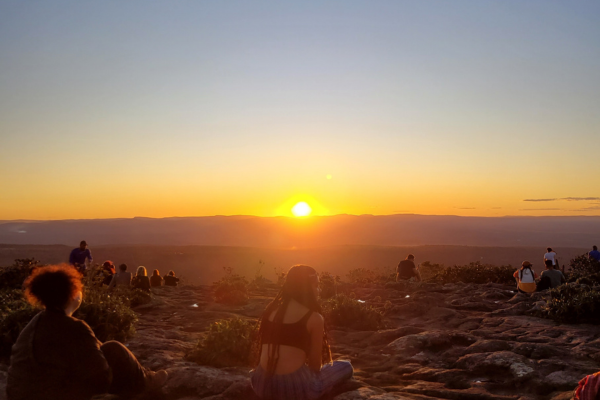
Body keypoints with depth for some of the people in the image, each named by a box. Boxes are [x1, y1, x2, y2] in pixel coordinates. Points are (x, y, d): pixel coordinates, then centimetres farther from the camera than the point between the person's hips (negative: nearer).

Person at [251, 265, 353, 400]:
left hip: (262, 385, 5)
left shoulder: (271, 309, 13)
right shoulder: (314, 318, -3)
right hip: (294, 386, -5)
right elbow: (315, 364, 3)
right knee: (346, 367, 17)